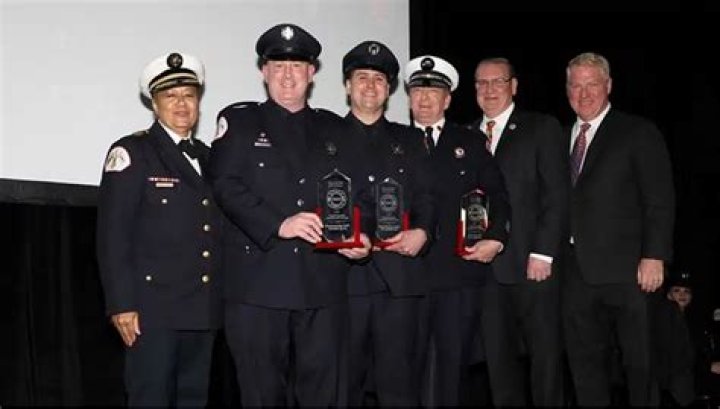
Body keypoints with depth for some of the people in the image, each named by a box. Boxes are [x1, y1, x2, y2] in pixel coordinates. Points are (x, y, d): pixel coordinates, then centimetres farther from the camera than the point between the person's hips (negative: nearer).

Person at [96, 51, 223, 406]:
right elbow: (112, 234, -9)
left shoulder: (207, 157, 17)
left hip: (204, 310, 6)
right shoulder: (131, 152, -3)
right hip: (153, 309, -6)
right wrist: (121, 304, -15)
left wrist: (220, 301, 12)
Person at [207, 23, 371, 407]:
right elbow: (226, 186, -6)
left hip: (324, 285, 3)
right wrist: (278, 225, -18)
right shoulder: (238, 120, 8)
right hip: (258, 283, -2)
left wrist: (359, 235, -9)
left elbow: (354, 192, 13)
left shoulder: (335, 129, 17)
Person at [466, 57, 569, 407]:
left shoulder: (543, 128, 3)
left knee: (546, 355, 2)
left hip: (532, 264, -3)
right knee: (498, 358, 8)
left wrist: (543, 254, -12)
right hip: (485, 266, 4)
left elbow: (557, 195, -4)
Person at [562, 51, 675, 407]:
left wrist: (654, 256, -14)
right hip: (577, 269, 5)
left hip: (624, 268, -5)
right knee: (584, 362, 11)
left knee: (639, 360, 3)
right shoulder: (563, 137, 14)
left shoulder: (638, 133, -1)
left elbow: (660, 200, -6)